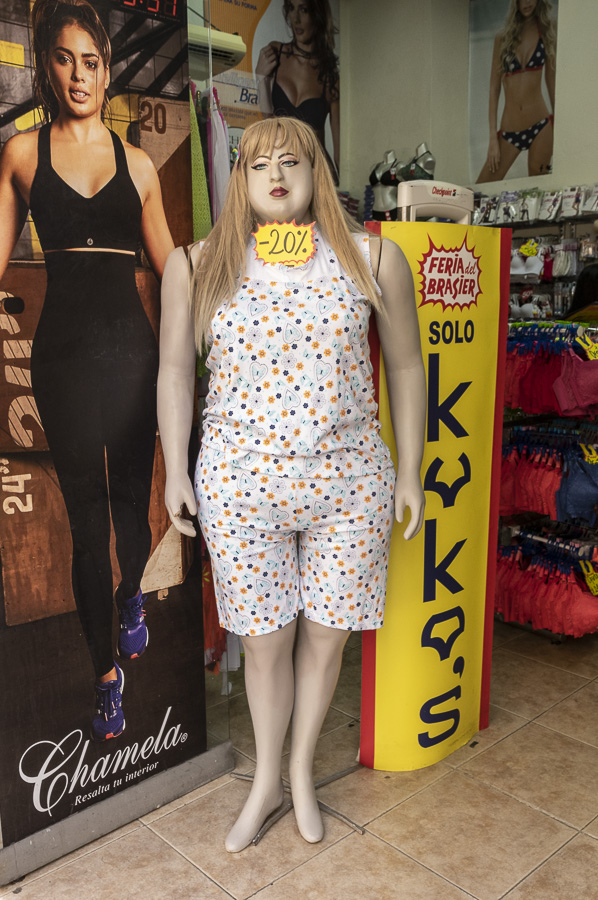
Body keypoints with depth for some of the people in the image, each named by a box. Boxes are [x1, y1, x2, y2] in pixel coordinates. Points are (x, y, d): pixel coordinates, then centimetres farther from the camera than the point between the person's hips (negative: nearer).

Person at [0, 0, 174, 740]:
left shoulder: (137, 164, 11)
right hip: (63, 351, -1)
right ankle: (106, 673, 17)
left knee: (131, 498, 7)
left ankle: (131, 596, 41)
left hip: (130, 348, 1)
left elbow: (168, 264, 15)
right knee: (85, 514, 3)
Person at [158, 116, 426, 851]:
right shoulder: (196, 266, 0)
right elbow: (175, 370, 7)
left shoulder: (373, 260, 0)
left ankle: (302, 770, 41)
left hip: (350, 482, 1)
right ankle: (265, 783, 38)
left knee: (325, 636, 13)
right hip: (240, 486, 0)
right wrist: (175, 472, 6)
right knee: (264, 639, 11)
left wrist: (410, 474, 5)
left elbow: (405, 369, 5)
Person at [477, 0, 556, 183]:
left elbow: (552, 83, 11)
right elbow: (494, 89, 2)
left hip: (540, 126, 0)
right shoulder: (502, 38, 4)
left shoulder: (546, 33, 6)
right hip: (509, 131, 0)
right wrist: (493, 138, -4)